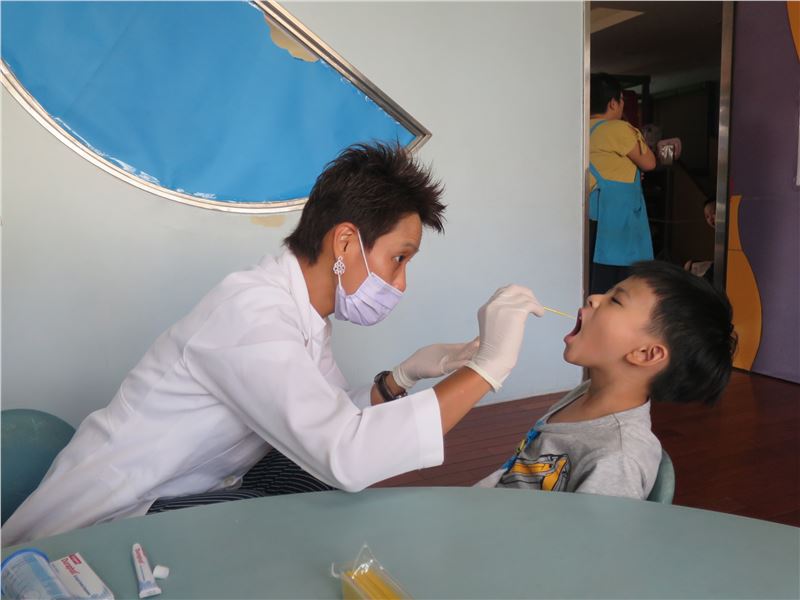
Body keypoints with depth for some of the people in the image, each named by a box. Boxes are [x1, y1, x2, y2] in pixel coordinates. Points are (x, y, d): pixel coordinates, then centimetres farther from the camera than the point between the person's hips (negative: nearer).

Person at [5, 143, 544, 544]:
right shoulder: (251, 309, -28)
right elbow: (346, 456, -39)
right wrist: (486, 367, -31)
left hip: (185, 499, 8)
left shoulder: (306, 312, 0)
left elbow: (333, 423, 4)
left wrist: (403, 378, -11)